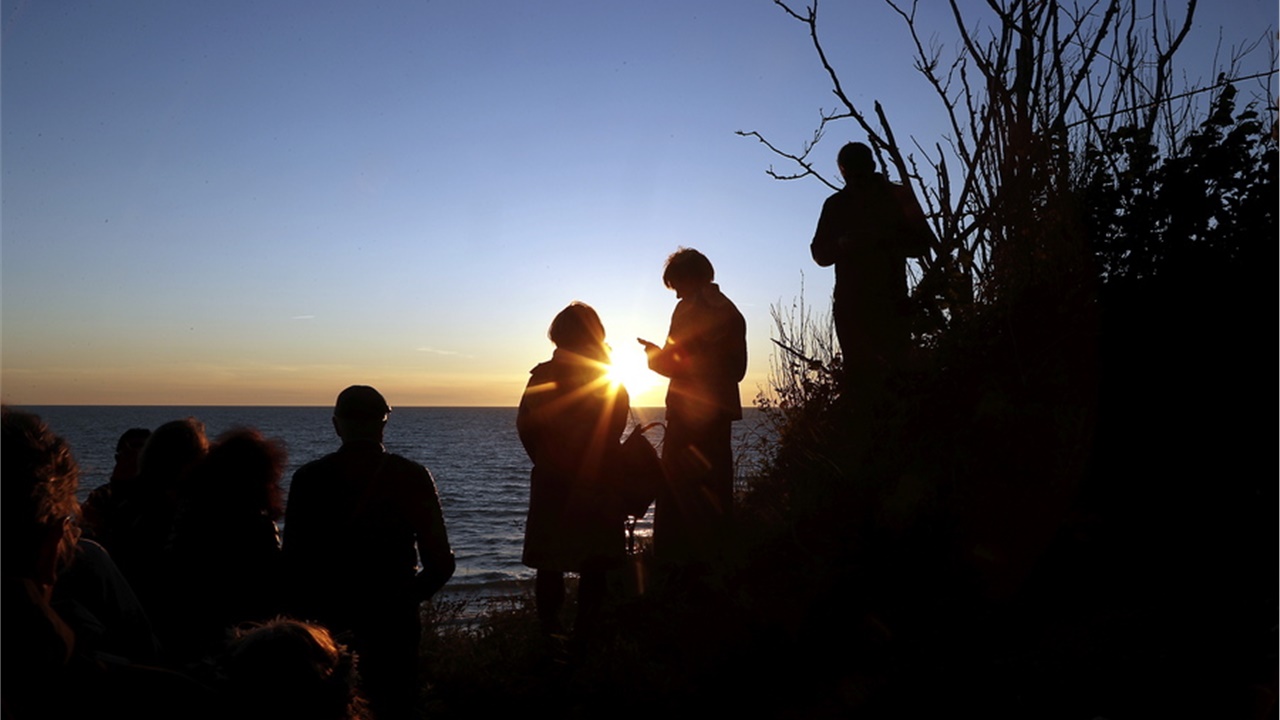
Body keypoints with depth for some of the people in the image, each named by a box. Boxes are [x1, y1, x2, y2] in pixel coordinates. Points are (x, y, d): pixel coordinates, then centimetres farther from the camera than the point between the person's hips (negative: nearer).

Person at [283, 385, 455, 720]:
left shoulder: (307, 478, -7)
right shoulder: (413, 477, -8)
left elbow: (293, 563, -8)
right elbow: (440, 563, -7)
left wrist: (302, 615, 8)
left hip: (326, 621, 1)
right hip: (395, 622, 0)